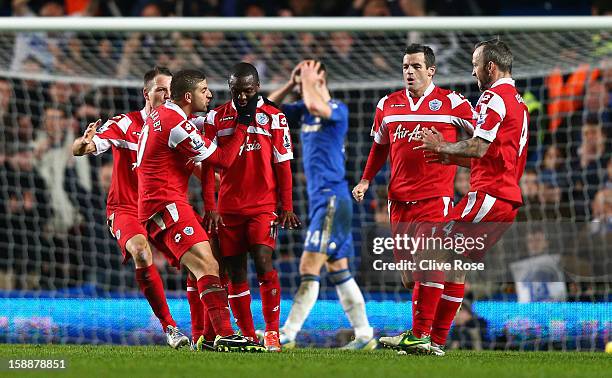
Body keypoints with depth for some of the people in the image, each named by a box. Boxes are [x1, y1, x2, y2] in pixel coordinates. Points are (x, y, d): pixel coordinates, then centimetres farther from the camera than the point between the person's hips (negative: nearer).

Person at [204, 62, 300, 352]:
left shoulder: (273, 117, 0)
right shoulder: (216, 118, 6)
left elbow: (283, 165, 3)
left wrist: (286, 206, 0)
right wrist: (210, 207, 5)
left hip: (263, 205, -3)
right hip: (229, 206, 3)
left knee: (263, 263, -17)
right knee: (235, 272, 3)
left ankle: (272, 331, -8)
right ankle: (247, 336, 10)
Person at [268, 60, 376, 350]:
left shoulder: (338, 109, -10)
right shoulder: (303, 109, 14)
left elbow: (316, 106, -31)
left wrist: (309, 80, -14)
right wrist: (291, 84, 5)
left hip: (332, 198, -9)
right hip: (320, 199, 9)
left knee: (310, 267, -13)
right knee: (338, 271, 10)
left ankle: (287, 335, -17)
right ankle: (364, 335, 13)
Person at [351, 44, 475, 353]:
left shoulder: (451, 103, -1)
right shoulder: (388, 105, 13)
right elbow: (379, 146, 26)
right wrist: (366, 180, 18)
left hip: (435, 197, -5)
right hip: (399, 198, 5)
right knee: (408, 275, 6)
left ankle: (421, 334, -15)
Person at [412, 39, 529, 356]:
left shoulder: (494, 96, -9)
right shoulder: (519, 103, 22)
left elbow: (478, 148, -18)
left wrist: (442, 146, -3)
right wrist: (452, 158, 22)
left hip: (488, 195, -10)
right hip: (510, 198, 10)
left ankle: (419, 335, -13)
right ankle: (437, 341, 12)